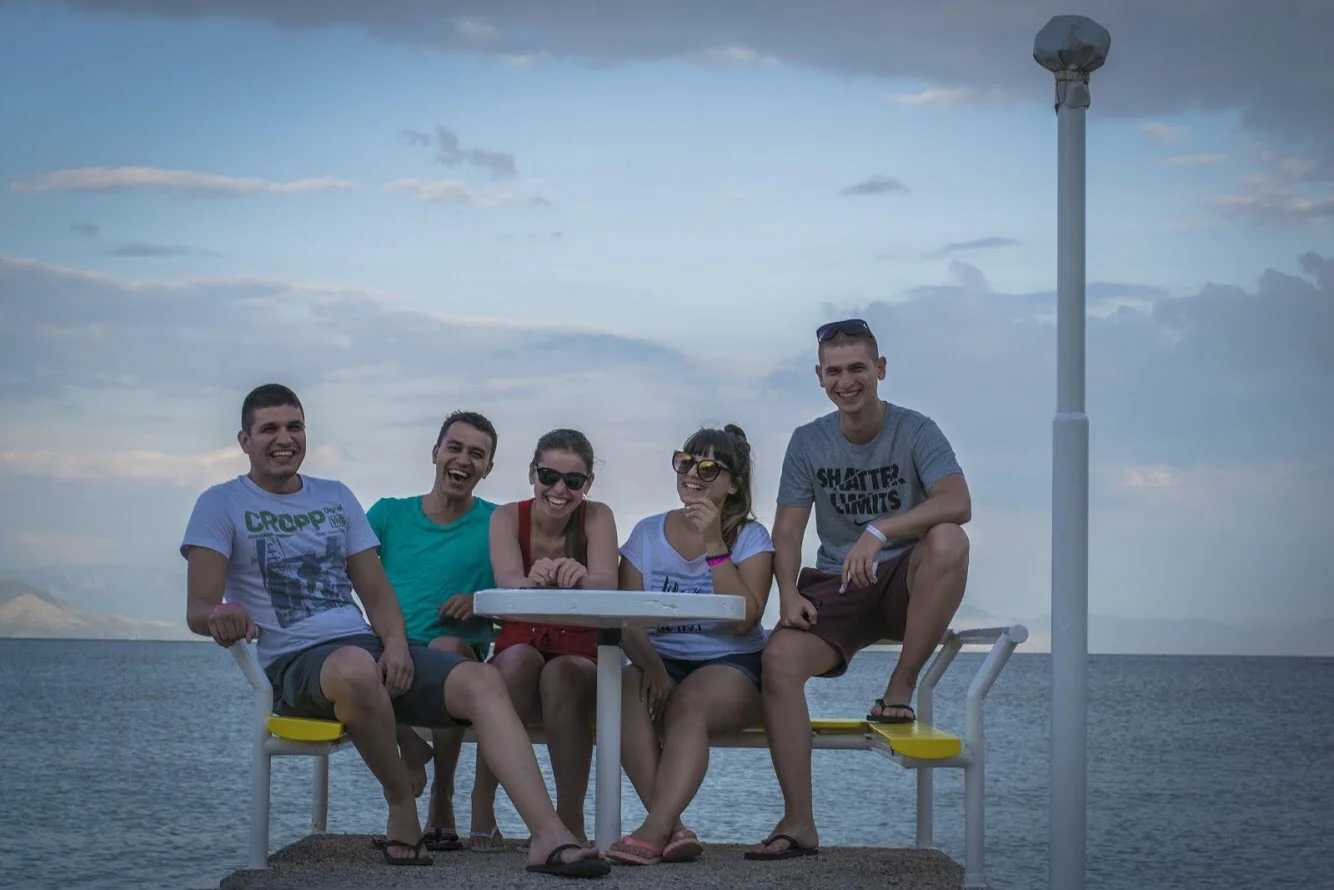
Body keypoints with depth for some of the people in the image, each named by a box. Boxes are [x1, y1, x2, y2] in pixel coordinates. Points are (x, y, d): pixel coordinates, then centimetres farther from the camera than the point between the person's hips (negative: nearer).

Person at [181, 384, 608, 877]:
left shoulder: (336, 498, 20)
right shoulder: (222, 504, 5)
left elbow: (376, 592, 16)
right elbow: (198, 608, -5)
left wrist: (396, 643, -7)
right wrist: (219, 616, -31)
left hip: (370, 645, 5)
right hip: (295, 662, -5)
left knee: (480, 680, -21)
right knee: (356, 667, -42)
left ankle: (549, 836, -34)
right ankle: (402, 807, -20)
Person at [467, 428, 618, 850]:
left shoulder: (597, 517, -4)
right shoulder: (507, 518, -4)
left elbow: (606, 585, -23)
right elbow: (508, 582, -24)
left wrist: (580, 577, -48)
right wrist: (533, 581, -49)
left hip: (580, 660, 0)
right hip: (517, 649, 0)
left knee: (561, 675, -34)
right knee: (520, 658, -34)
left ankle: (570, 820, -27)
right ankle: (481, 806, -25)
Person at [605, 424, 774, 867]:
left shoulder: (750, 537, 3)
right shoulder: (648, 533, 10)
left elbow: (744, 620, -13)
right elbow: (628, 621, 1)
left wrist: (714, 546, -15)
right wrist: (652, 665, -21)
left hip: (731, 665, -2)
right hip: (660, 661, 2)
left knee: (687, 704, -35)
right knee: (629, 694, -32)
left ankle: (654, 830, -45)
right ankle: (672, 830, -40)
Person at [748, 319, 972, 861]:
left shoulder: (915, 432, -5)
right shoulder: (808, 442, 6)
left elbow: (958, 502, -23)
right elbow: (787, 530, 3)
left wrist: (879, 531, -36)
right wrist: (789, 593, -17)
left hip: (906, 583, -2)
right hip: (835, 589, 2)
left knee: (948, 540, -36)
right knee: (779, 658, -28)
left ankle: (901, 688, -21)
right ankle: (799, 824, -25)